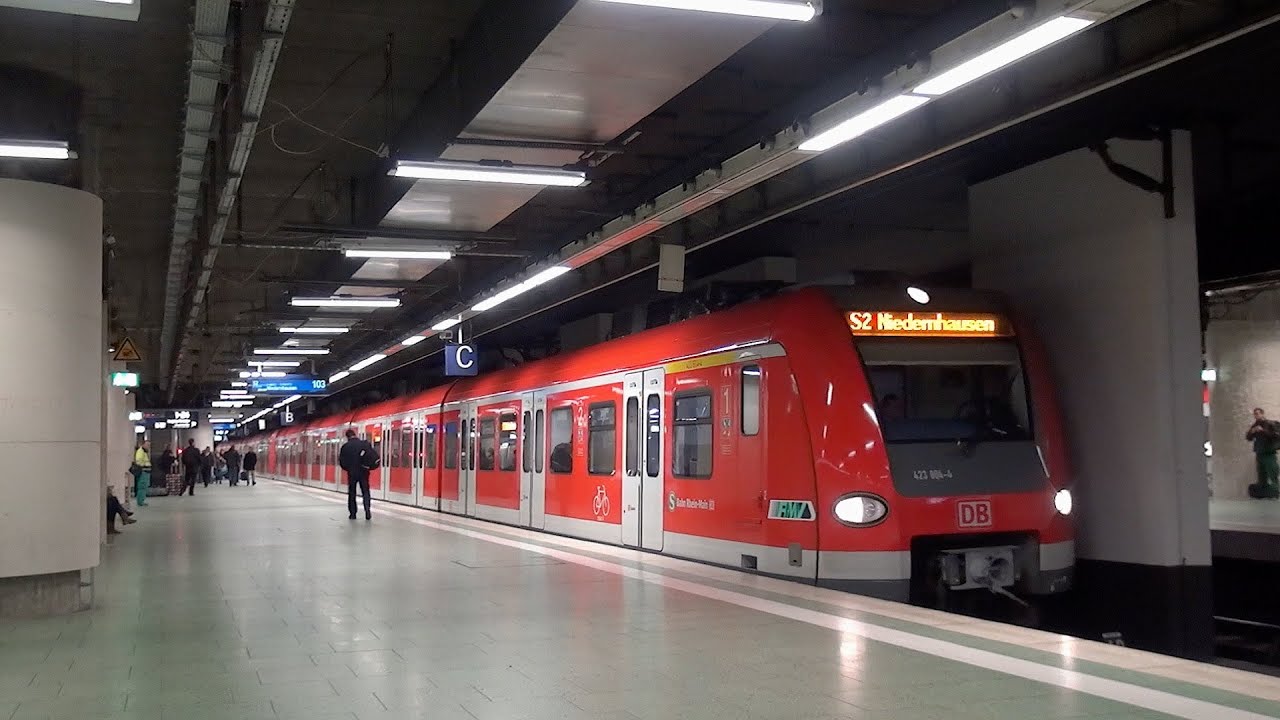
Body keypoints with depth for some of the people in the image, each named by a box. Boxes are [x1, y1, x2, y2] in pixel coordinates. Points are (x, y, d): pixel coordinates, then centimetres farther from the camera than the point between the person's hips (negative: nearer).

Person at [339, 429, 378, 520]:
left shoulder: (345, 446, -6)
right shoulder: (365, 443, -4)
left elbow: (342, 462, -3)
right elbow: (375, 456, -5)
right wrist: (369, 466, 8)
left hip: (352, 473, -1)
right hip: (364, 472, 1)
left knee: (352, 493, 12)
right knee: (365, 492, 9)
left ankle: (352, 513, 10)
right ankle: (367, 511, -8)